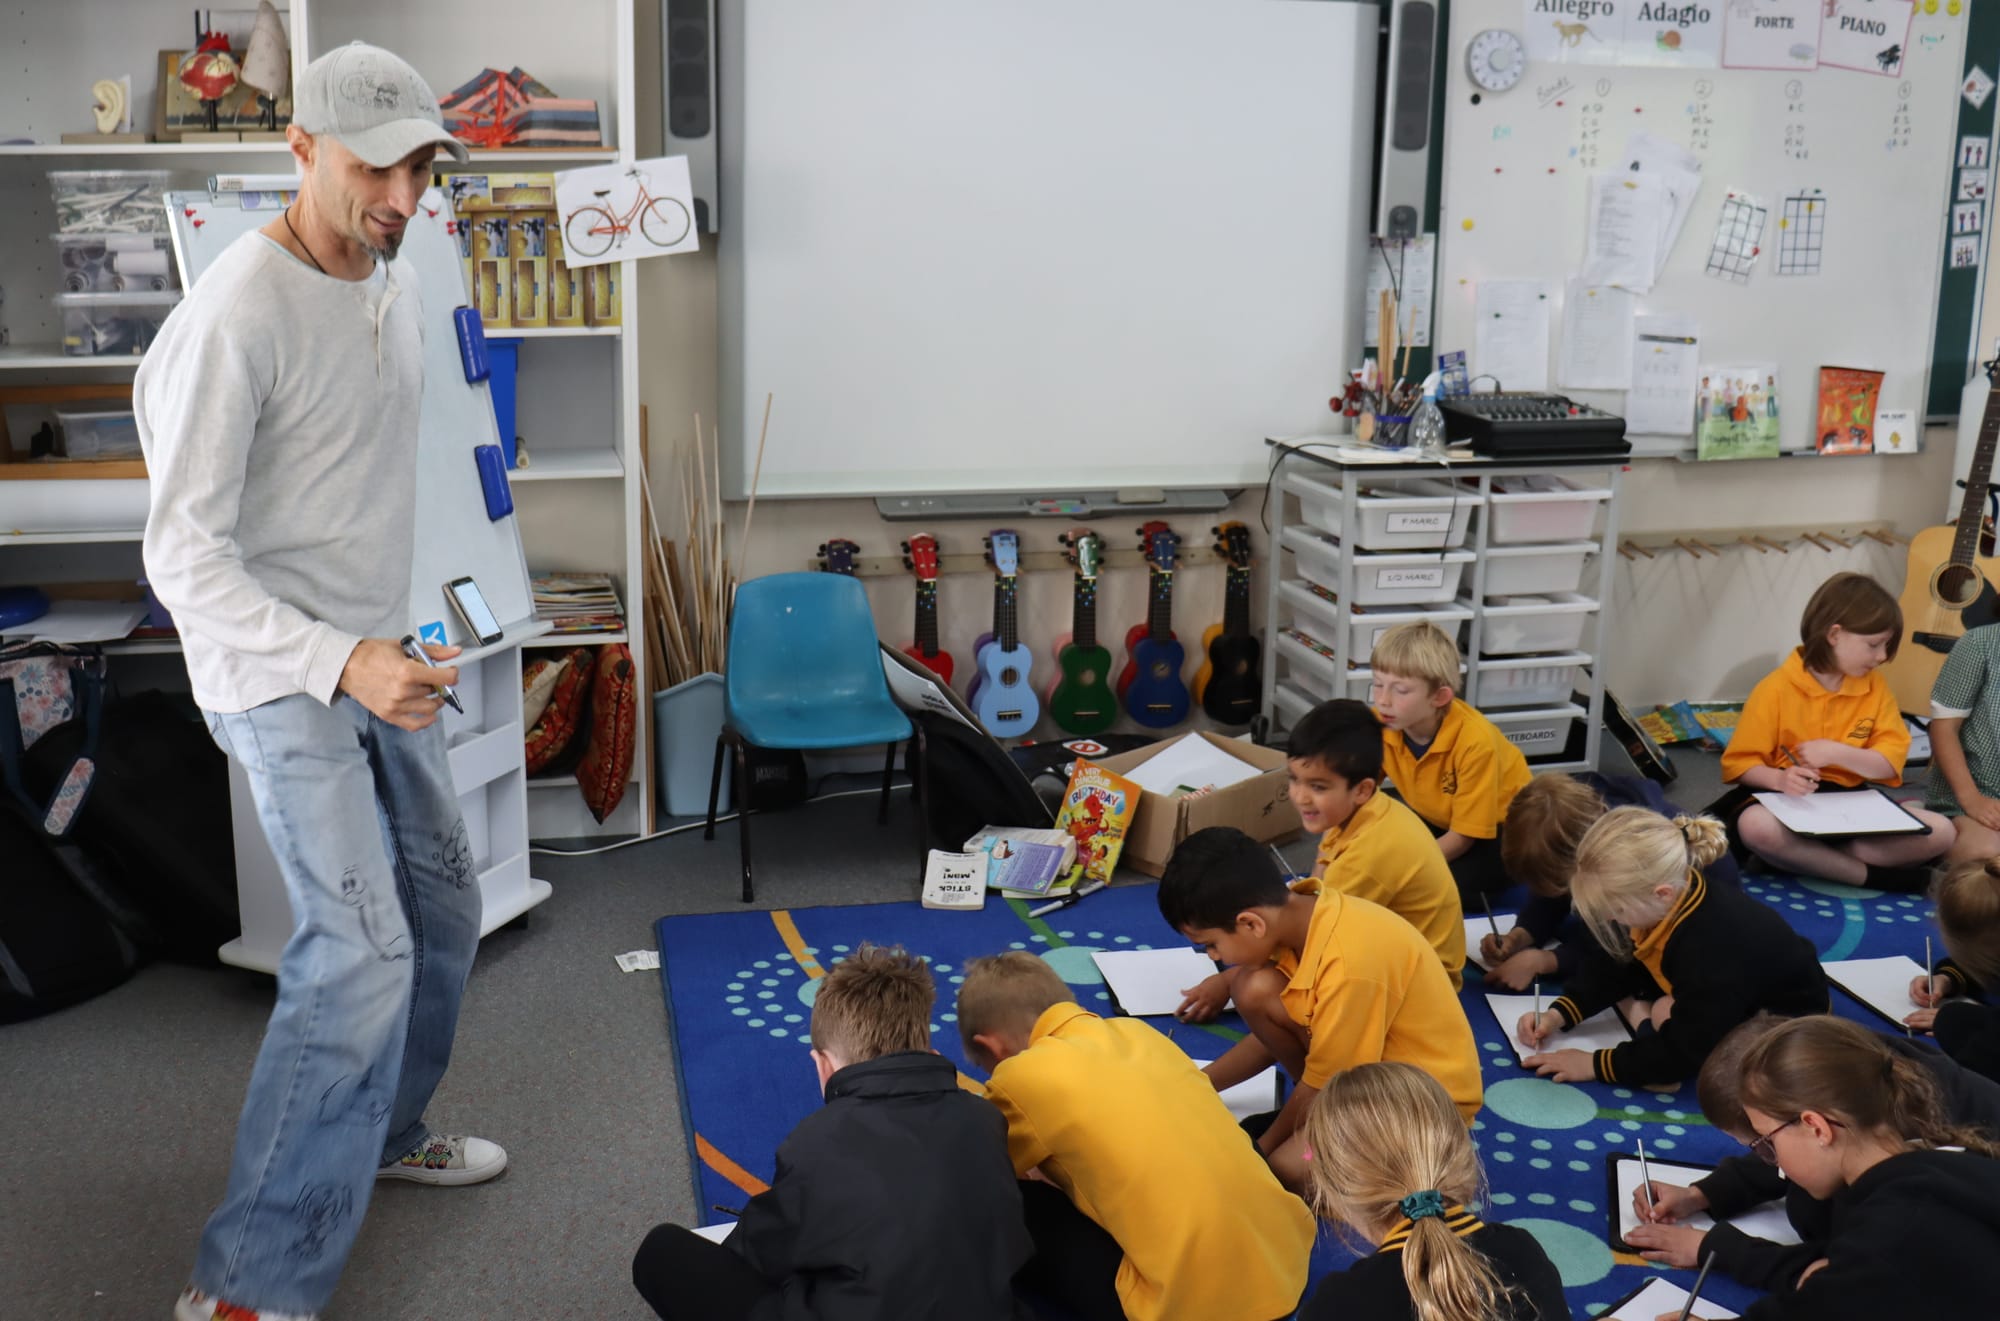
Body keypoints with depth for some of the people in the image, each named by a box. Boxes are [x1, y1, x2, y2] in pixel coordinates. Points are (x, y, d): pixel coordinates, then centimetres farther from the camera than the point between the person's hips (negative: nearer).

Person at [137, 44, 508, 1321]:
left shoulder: (397, 284, 4)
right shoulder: (238, 315, -23)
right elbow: (185, 555, -23)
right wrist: (339, 664, -34)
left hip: (378, 660, 9)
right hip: (277, 672, -9)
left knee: (443, 907, 16)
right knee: (363, 952, -16)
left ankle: (382, 1134, 39)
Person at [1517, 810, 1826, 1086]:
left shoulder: (1713, 947, -41)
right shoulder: (1667, 901, -18)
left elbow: (1683, 1051, -34)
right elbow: (1613, 964, -2)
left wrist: (1596, 1065, -29)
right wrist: (1558, 1014, -13)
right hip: (1728, 995, 9)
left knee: (1667, 1014, -29)